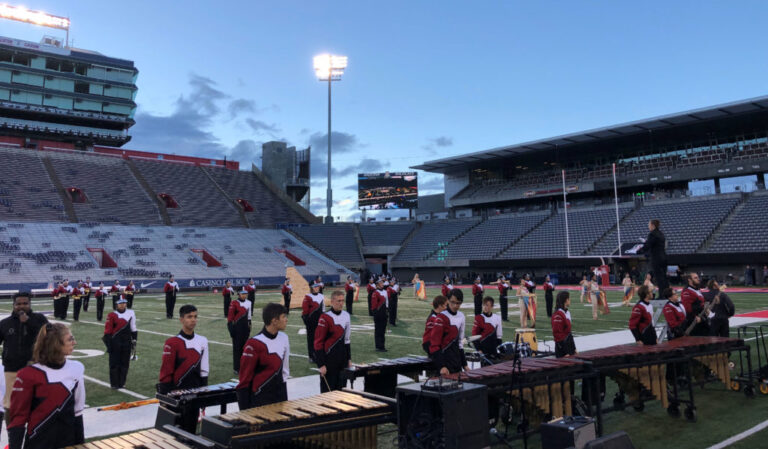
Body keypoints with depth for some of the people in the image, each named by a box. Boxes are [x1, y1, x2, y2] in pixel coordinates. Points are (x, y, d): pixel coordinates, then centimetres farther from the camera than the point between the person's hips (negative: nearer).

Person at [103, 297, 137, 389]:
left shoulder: (131, 313, 4)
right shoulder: (112, 315, -6)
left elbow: (133, 328, 12)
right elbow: (108, 330, -5)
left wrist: (134, 340, 9)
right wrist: (108, 344, -6)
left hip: (127, 343, 3)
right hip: (115, 343, -3)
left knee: (125, 363, 7)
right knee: (114, 364, 1)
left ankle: (122, 383, 18)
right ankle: (114, 384, 10)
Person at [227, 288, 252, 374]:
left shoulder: (248, 303, 8)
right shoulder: (234, 303, -11)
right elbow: (230, 316, -10)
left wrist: (249, 327, 18)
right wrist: (231, 328, -13)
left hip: (245, 328, 6)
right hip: (237, 328, -6)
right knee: (237, 348, -1)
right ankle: (236, 368, 4)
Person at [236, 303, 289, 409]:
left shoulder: (283, 338, 2)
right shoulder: (255, 344, -17)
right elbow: (245, 375, -12)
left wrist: (284, 398, 16)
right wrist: (245, 410, -9)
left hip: (279, 395, 6)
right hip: (259, 399, -6)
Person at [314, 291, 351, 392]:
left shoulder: (346, 316, 5)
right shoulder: (325, 318, -14)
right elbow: (318, 342, -13)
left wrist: (349, 359, 14)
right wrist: (321, 365, -15)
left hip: (342, 361, 6)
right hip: (329, 360, -6)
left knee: (341, 390, 12)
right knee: (328, 391, 3)